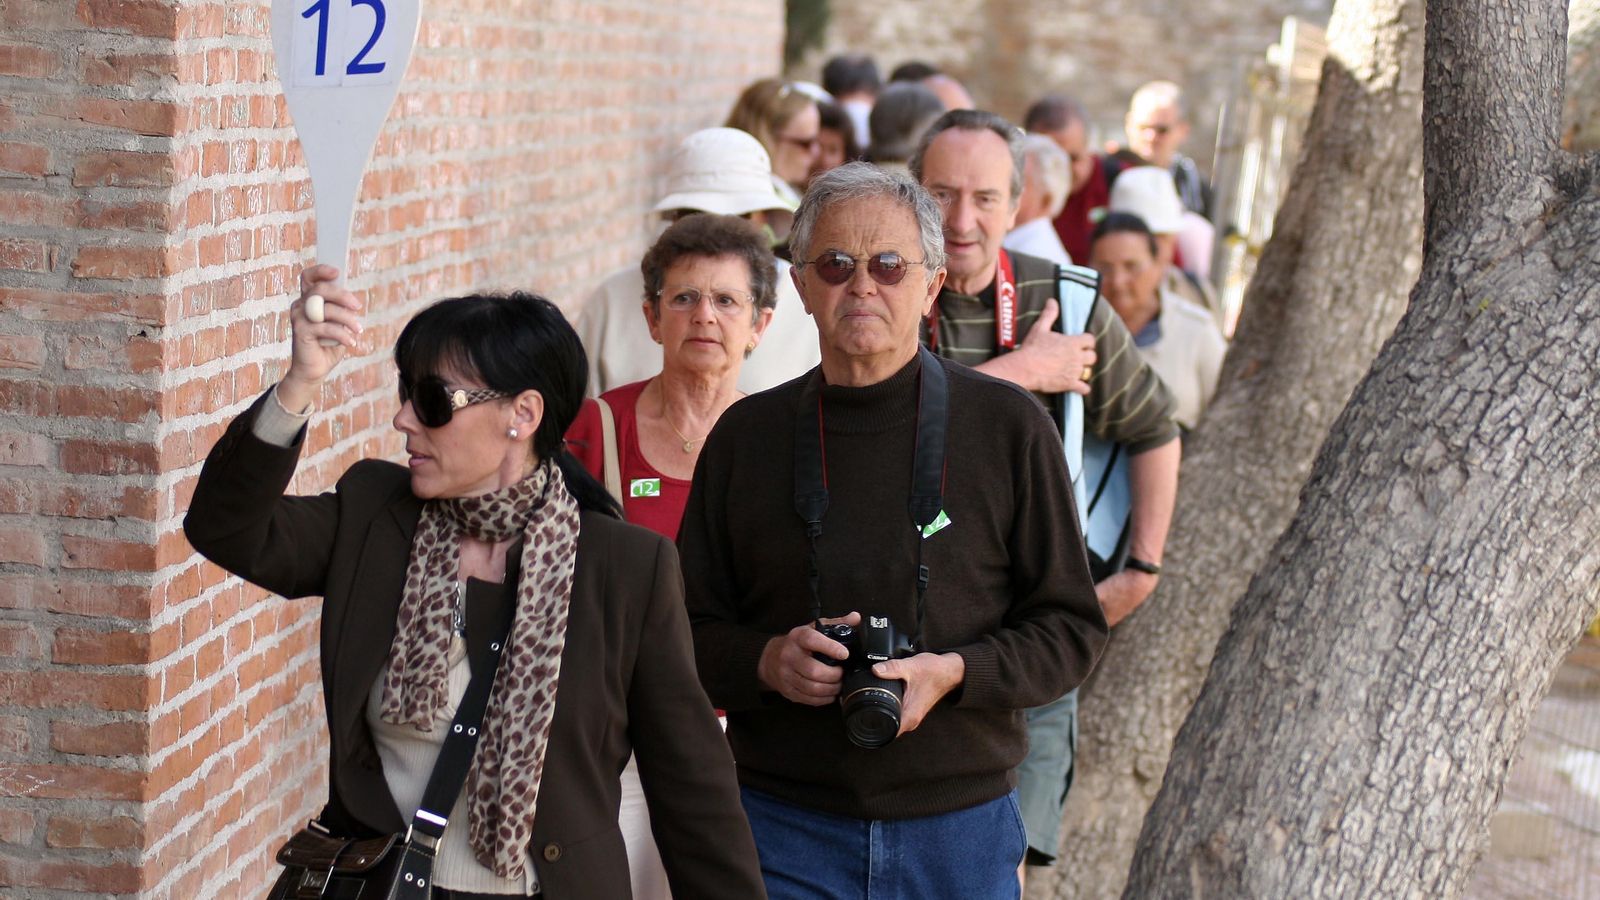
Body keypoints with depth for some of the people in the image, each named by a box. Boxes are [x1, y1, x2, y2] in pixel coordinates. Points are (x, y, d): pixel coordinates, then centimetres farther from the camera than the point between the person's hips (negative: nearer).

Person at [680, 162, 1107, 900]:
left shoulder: (1008, 426, 1)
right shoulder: (745, 436, 6)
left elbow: (1072, 627, 2)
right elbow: (690, 632, 9)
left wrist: (954, 673, -15)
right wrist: (767, 662, -11)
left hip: (961, 830, 0)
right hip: (786, 831, 1)